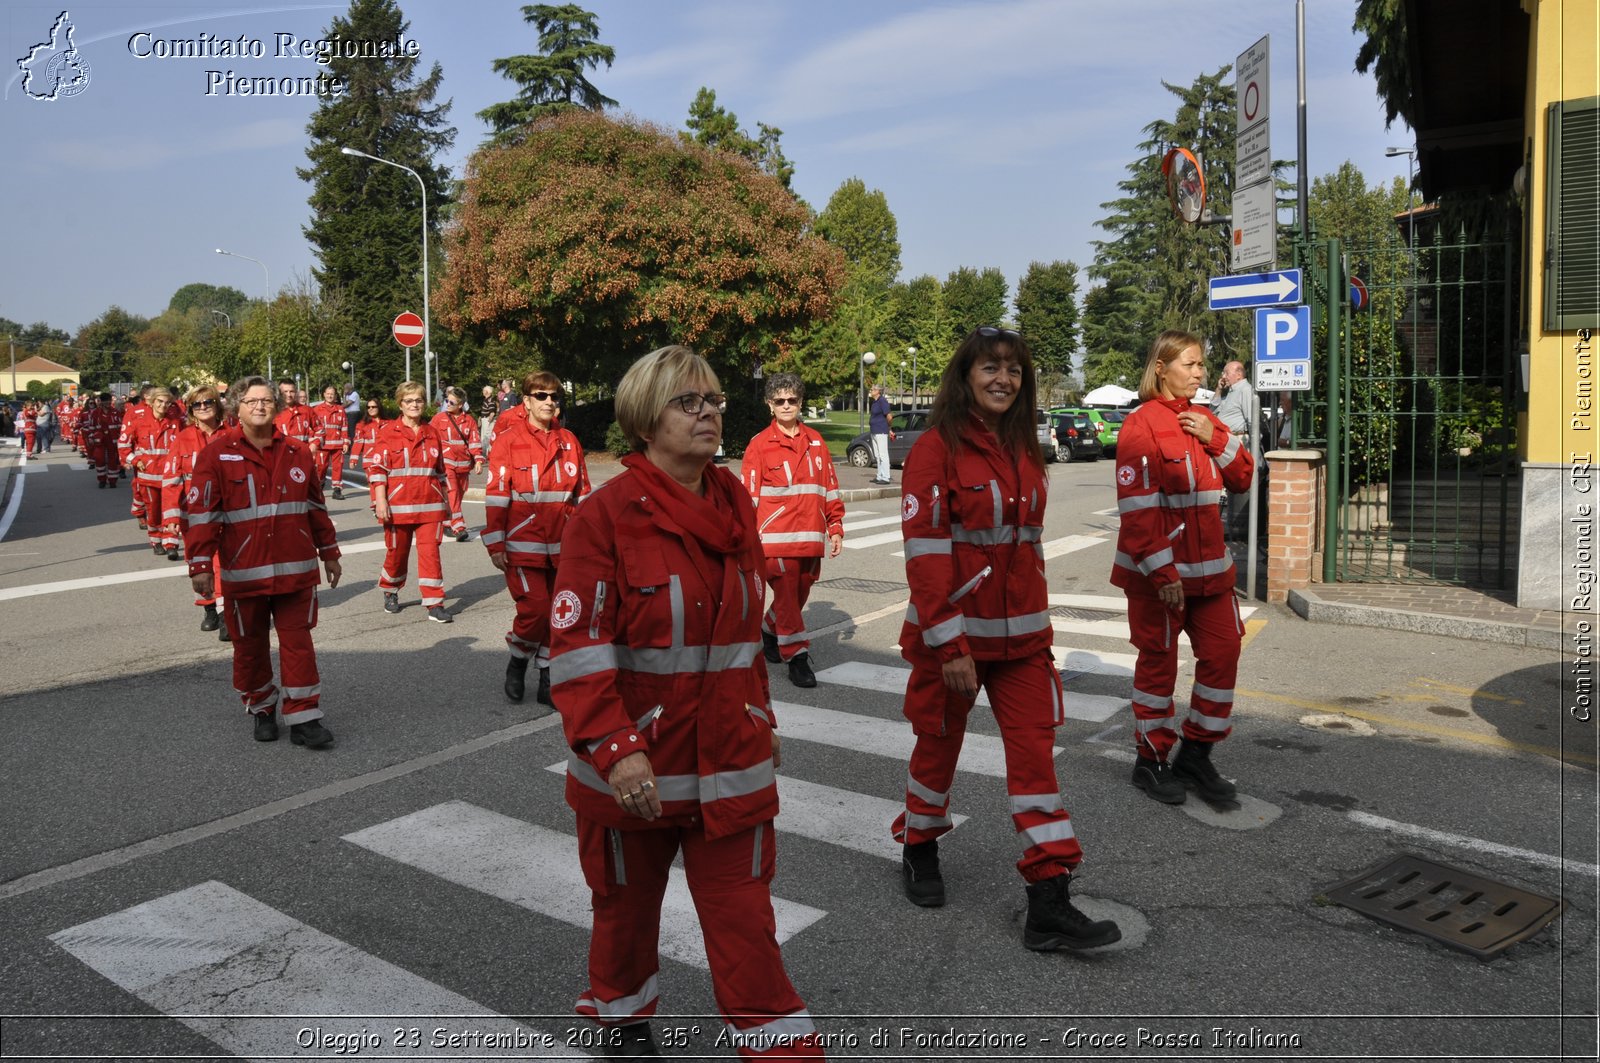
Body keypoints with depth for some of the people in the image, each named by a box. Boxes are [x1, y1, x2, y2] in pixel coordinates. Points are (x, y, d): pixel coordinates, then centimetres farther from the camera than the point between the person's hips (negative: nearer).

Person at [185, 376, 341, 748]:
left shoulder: (297, 453, 6)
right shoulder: (217, 454, -4)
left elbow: (316, 507, 14)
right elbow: (201, 513, -6)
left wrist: (329, 553, 17)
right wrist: (200, 565, -9)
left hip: (296, 570, 2)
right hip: (243, 573, -2)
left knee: (298, 643, 3)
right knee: (250, 645, 12)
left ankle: (303, 717, 9)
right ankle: (261, 710, 30)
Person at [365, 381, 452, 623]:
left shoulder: (431, 433, 10)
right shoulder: (388, 431, -1)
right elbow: (375, 467, -5)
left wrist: (444, 501, 20)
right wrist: (380, 499, -14)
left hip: (429, 505, 2)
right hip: (398, 504, -2)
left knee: (430, 552, -4)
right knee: (397, 551, 10)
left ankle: (434, 604, -2)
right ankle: (390, 592, 35)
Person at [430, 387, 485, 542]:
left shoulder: (468, 420, 6)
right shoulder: (439, 418, 1)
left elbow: (474, 441, 4)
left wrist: (478, 460, -5)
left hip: (463, 464, 3)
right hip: (446, 463, -3)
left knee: (459, 494, 11)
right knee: (452, 493, -14)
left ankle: (448, 522, 27)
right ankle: (458, 527, -19)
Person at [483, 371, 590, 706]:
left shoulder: (569, 441, 9)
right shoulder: (509, 439, -4)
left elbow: (582, 495, 14)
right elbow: (496, 495, -5)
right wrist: (495, 544, -8)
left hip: (563, 548, 4)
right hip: (523, 546, -4)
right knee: (535, 609, -11)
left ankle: (547, 681, 21)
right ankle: (517, 663, 18)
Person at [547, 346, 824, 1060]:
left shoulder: (735, 505, 3)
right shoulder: (605, 515, -15)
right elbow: (577, 645, -18)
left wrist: (761, 717, 18)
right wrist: (614, 747, -27)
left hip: (730, 760, 3)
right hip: (634, 768, -3)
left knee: (744, 915, 5)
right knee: (628, 901, 20)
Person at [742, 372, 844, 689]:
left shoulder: (815, 442, 11)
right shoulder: (759, 445, -2)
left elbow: (830, 487, 14)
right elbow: (749, 495, -2)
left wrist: (835, 528, 11)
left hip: (811, 538, 5)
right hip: (776, 538, -4)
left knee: (799, 595, 14)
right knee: (787, 597, -3)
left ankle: (768, 632, 38)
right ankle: (797, 657, 6)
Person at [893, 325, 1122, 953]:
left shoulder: (1024, 449, 9)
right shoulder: (938, 448, -12)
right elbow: (924, 550, -17)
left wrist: (1036, 617, 17)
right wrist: (949, 645, -20)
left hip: (1021, 634, 5)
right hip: (953, 631, -5)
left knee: (1034, 750, 1)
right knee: (939, 743, 12)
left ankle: (1049, 906, 6)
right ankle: (919, 848, 38)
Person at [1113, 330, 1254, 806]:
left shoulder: (1203, 421, 12)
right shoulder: (1141, 425, -12)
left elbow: (1242, 478, 12)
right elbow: (1137, 506, -18)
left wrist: (1217, 439, -6)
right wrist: (1161, 572, -21)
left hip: (1208, 567, 7)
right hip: (1159, 571, -7)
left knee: (1222, 651, 8)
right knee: (1158, 661, 4)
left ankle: (1195, 754, 23)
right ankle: (1151, 761, 20)